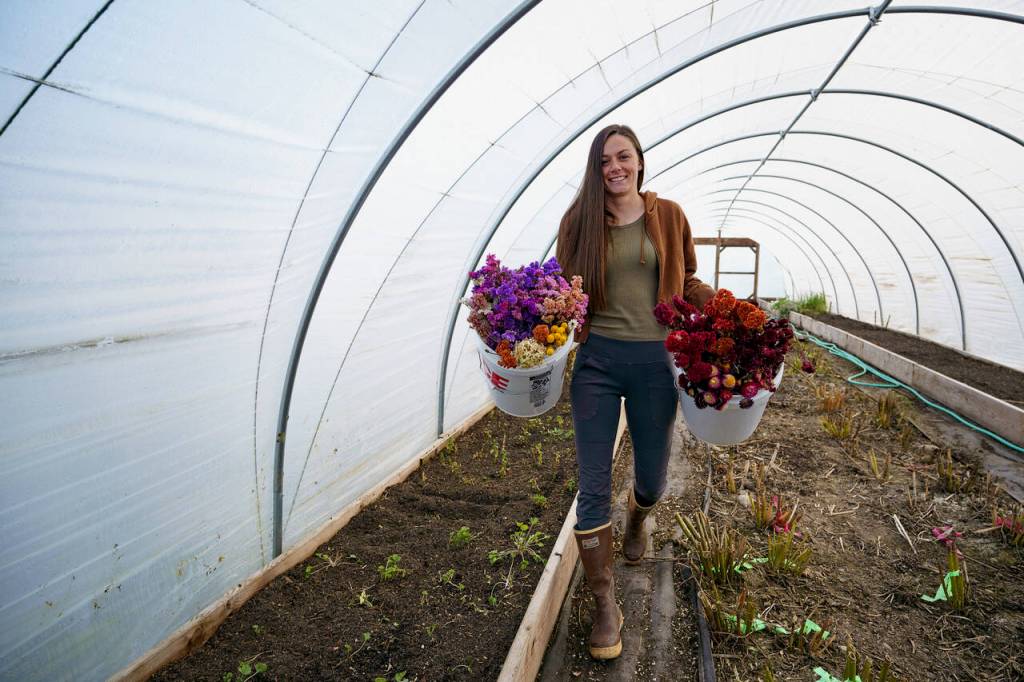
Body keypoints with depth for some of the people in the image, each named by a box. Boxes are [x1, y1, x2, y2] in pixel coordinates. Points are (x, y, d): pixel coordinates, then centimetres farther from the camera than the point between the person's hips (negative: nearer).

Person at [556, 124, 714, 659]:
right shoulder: (579, 220, 4)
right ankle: (605, 604, 18)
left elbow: (687, 282, 12)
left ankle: (636, 522, 54)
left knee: (651, 479, 15)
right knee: (593, 487, 0)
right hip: (596, 359, -1)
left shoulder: (667, 216, 6)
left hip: (655, 360, 1)